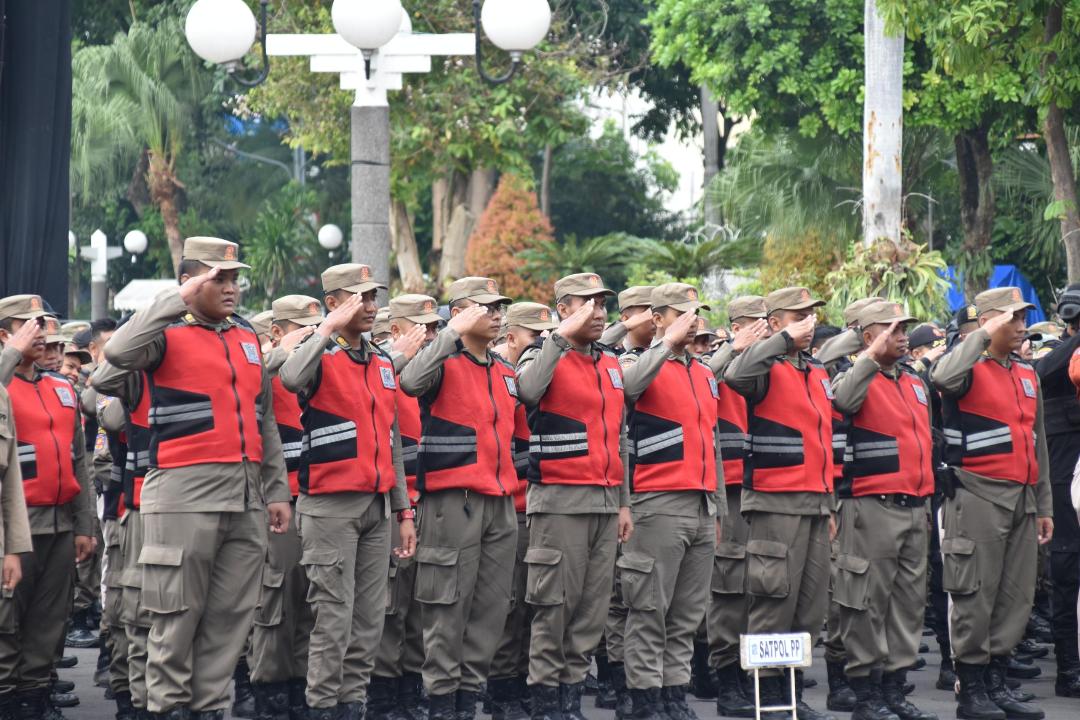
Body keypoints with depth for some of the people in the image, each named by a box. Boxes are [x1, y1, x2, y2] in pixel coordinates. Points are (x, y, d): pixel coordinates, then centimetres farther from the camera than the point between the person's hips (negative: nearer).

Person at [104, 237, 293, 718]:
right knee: (179, 611, -3)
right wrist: (178, 300, -20)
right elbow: (120, 353, -24)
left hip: (247, 496, 6)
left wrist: (277, 489, 16)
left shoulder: (247, 338, 18)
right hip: (185, 493, -6)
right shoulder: (166, 333, -1)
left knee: (232, 612, 5)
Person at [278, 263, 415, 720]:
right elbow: (291, 379, -31)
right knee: (334, 617, -8)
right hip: (331, 506, -6)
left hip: (377, 506, 7)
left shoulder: (383, 365, 16)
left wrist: (404, 511, 17)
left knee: (370, 618, 6)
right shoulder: (320, 357, -4)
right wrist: (328, 328, -24)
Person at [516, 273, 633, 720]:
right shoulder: (545, 357, -2)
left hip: (605, 501, 6)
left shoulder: (611, 365, 17)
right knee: (555, 604, -5)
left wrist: (623, 502, 19)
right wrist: (562, 335, -23)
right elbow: (528, 390, -28)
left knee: (593, 606, 5)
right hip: (560, 500, -6)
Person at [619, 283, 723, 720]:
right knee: (650, 610, -5)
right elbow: (628, 384, -28)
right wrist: (669, 342, -22)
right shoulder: (647, 366, -2)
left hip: (702, 506, 7)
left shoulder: (706, 376, 19)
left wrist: (718, 508, 22)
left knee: (689, 613, 8)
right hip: (660, 504, -7)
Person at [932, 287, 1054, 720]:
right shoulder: (971, 368, -4)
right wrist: (985, 335, -21)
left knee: (1017, 595, 7)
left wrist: (1044, 505, 20)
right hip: (979, 499, -7)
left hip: (1022, 498, 7)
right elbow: (944, 377, -31)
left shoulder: (1027, 375, 18)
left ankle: (996, 682, 15)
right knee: (975, 595, -5)